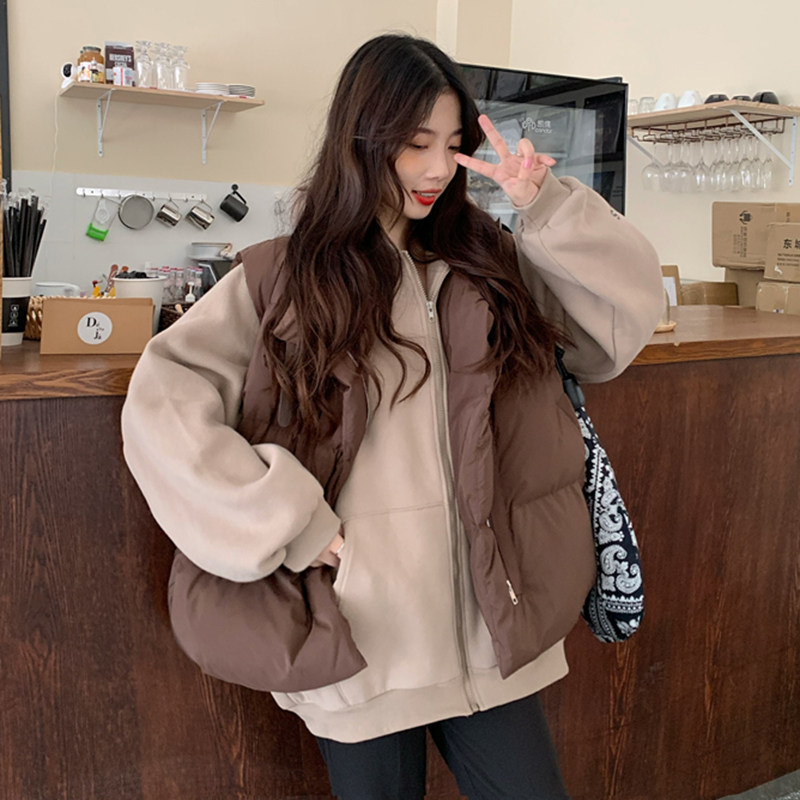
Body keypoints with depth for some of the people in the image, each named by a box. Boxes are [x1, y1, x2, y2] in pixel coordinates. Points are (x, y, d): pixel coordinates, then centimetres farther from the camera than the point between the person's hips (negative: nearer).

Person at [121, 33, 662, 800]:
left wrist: (549, 207, -6)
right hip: (363, 630, -3)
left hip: (486, 622, 3)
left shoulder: (490, 261, 8)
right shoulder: (281, 277, -4)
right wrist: (289, 526, -15)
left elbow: (629, 312, 5)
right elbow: (160, 403, -11)